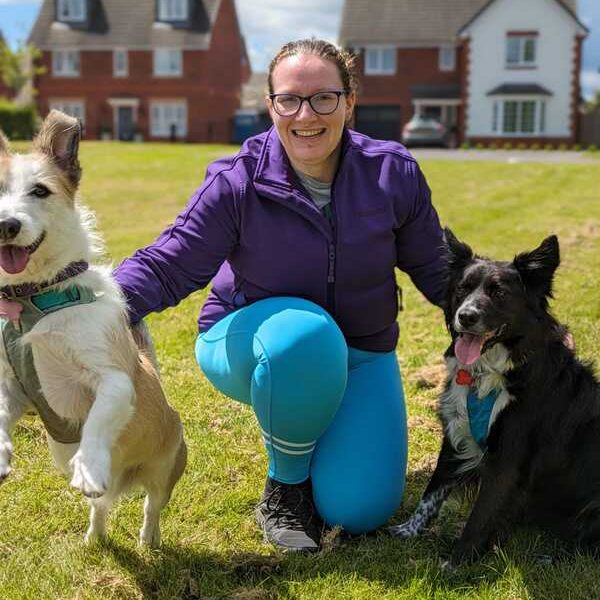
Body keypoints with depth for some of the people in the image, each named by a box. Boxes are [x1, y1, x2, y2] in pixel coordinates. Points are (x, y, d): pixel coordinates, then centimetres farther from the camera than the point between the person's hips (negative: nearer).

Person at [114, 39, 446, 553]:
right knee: (305, 335, -40)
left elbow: (436, 269, 1)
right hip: (250, 342, -2)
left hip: (357, 354, 3)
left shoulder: (393, 174, -11)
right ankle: (286, 485, -11)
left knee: (359, 511, -11)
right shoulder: (238, 184, -18)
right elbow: (166, 266, -20)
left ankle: (320, 424, 24)